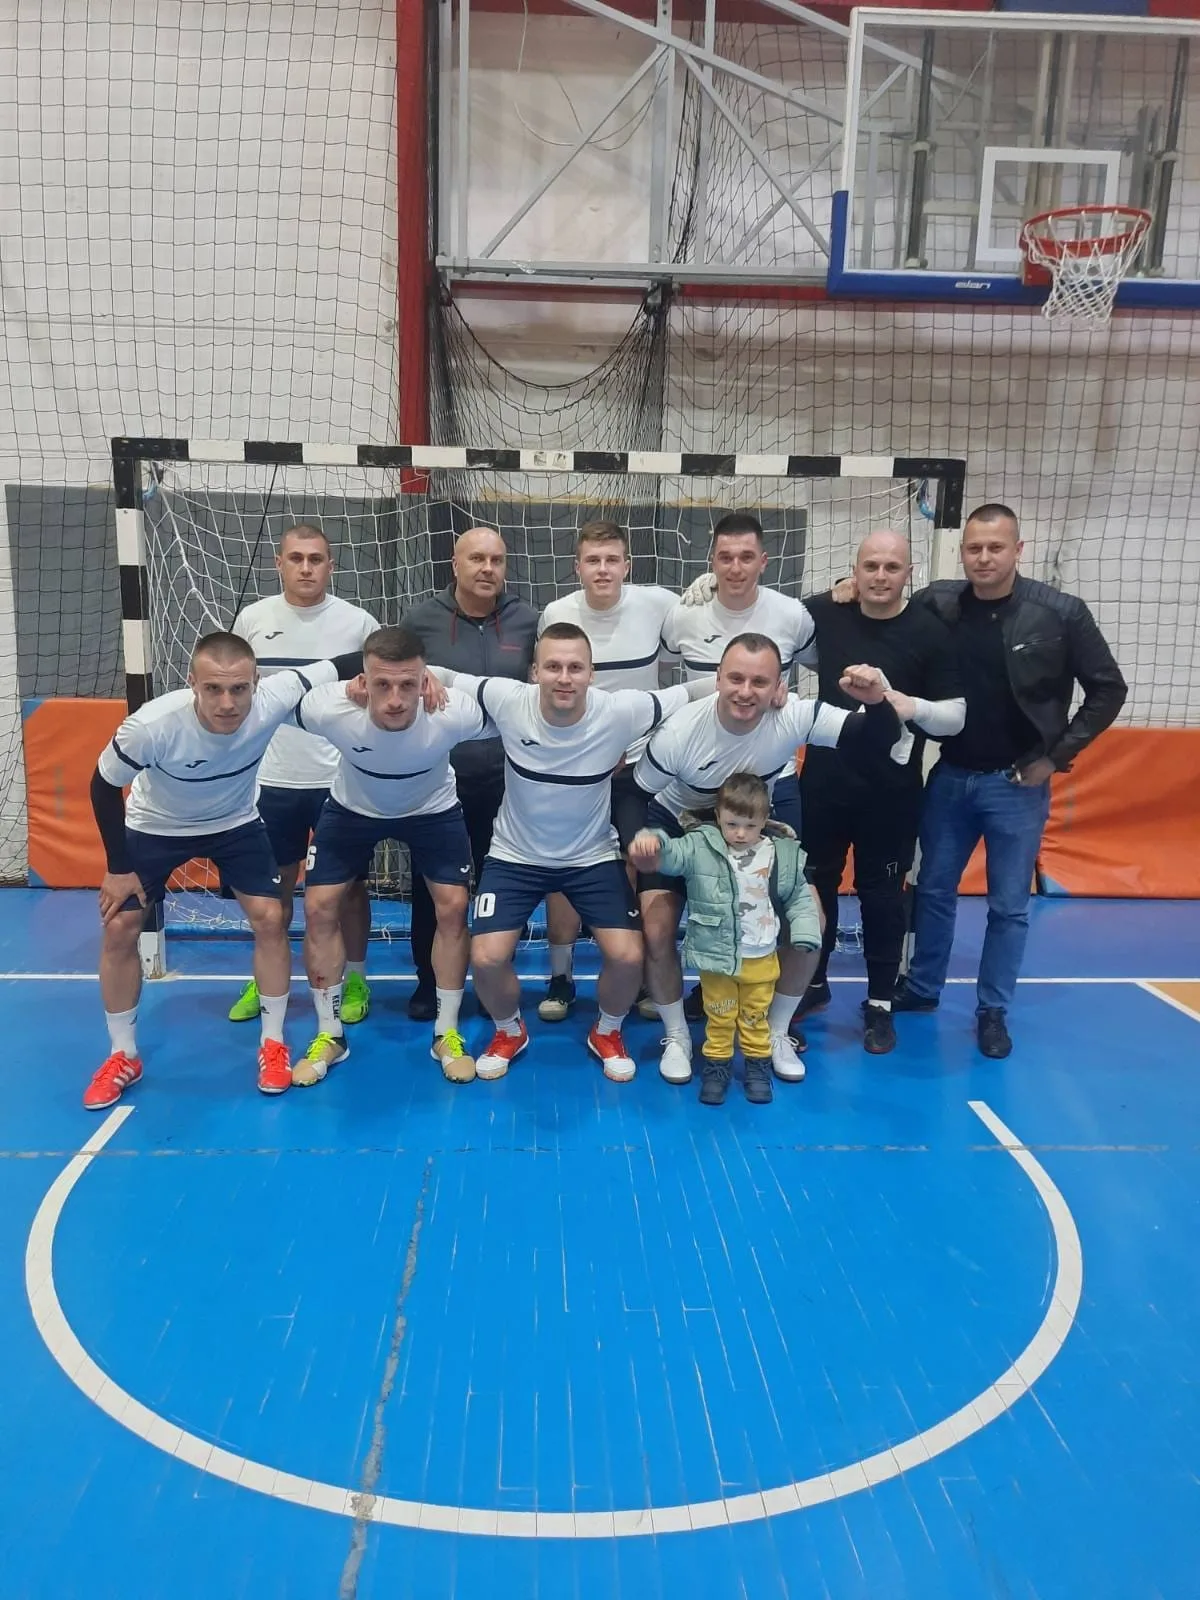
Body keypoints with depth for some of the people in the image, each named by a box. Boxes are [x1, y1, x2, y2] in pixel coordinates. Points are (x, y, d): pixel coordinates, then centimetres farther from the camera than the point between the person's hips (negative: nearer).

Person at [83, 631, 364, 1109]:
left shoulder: (272, 700, -36)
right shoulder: (152, 725, -39)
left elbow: (343, 666, -26)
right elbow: (104, 785, -20)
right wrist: (117, 868, -14)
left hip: (235, 823, 1)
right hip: (154, 827, -1)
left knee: (270, 919, -8)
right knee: (119, 929, -3)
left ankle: (273, 1044, 11)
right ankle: (123, 1056, 17)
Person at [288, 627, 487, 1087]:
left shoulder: (455, 714, -38)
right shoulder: (327, 710, -37)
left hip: (432, 809, 0)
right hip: (352, 808, 1)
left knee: (453, 906, -9)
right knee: (319, 907, -4)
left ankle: (447, 1034, 10)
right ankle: (329, 1035, 14)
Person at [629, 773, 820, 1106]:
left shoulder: (785, 855, -6)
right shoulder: (701, 847, -13)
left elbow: (799, 898, 3)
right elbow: (671, 855, -29)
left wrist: (806, 934, -7)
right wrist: (652, 843, -51)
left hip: (761, 958, 2)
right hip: (715, 956, -1)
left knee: (755, 1017, 19)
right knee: (719, 1016, 14)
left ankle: (758, 1065, 38)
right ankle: (717, 1065, 33)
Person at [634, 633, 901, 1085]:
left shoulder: (794, 716, -30)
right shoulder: (680, 732, -34)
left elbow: (877, 746, -28)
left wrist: (876, 702, -49)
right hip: (676, 827, -2)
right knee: (657, 933, -15)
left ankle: (777, 1033, 16)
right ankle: (677, 1037, 12)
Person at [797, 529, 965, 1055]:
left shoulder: (931, 632, -9)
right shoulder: (824, 613, -2)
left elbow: (956, 716, -6)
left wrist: (915, 707, -24)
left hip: (891, 787, -2)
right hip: (823, 779, 3)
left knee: (882, 894, 7)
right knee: (815, 884, 14)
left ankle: (880, 1004, 22)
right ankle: (813, 984, 33)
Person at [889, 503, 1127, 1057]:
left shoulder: (1061, 613, -11)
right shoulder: (936, 605, -6)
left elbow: (1108, 689, -4)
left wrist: (1057, 756, -7)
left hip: (1018, 784, -2)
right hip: (950, 776, 2)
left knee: (1009, 905, 6)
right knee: (934, 889, 14)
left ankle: (993, 1011, 22)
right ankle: (922, 987, 32)